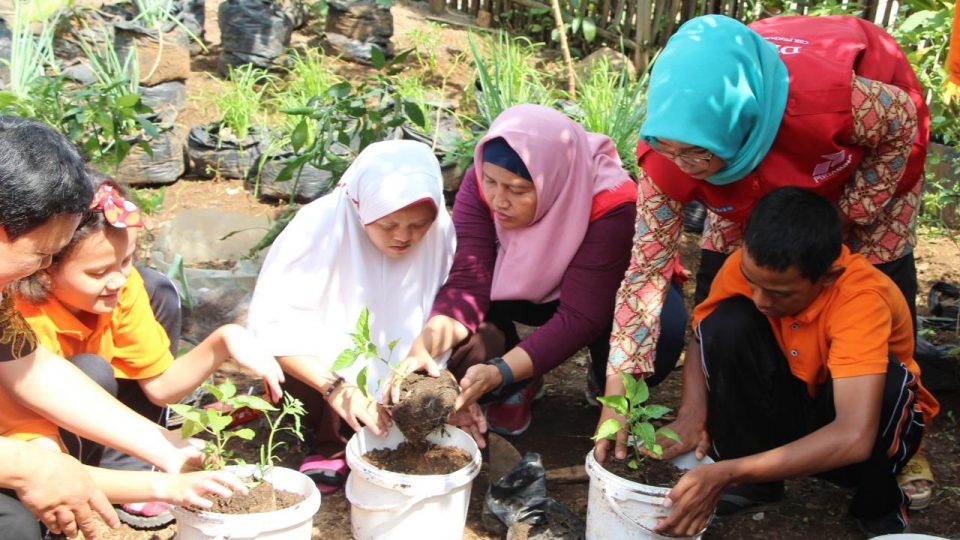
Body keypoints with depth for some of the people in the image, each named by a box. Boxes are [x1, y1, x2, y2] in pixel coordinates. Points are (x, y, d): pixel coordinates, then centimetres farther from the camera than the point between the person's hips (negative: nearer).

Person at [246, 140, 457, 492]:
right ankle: (328, 441, -9)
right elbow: (271, 321, -33)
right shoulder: (320, 226, -29)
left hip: (395, 370, 3)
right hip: (324, 366, -2)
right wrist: (336, 387, -42)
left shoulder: (441, 233, -20)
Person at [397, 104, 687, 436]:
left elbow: (579, 318, -37)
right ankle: (520, 385, 1)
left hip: (600, 295, -2)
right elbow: (468, 282, -29)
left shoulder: (611, 204, -36)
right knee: (439, 301, -25)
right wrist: (426, 345, -48)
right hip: (524, 289, 3)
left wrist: (500, 372, -47)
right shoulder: (481, 182, -26)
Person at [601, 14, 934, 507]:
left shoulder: (824, 99, -47)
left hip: (873, 142, -2)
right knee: (718, 278, -8)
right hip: (757, 164, 3)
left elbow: (904, 125, -23)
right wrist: (617, 394, -32)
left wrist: (848, 216, -20)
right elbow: (647, 267, -29)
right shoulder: (666, 151, -36)